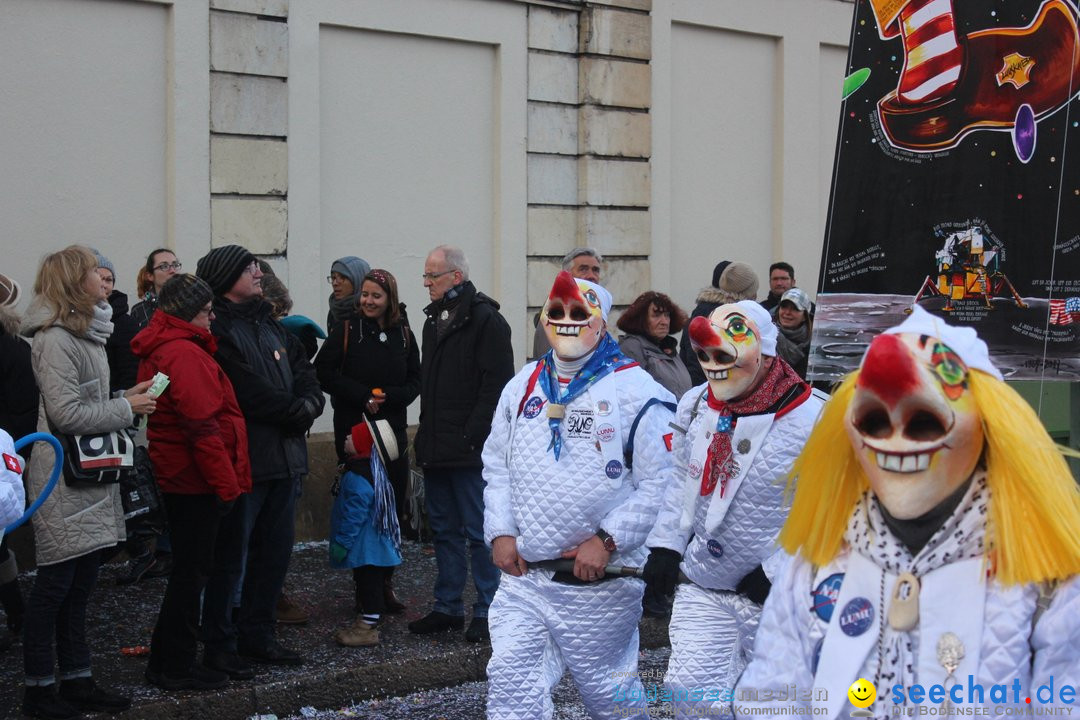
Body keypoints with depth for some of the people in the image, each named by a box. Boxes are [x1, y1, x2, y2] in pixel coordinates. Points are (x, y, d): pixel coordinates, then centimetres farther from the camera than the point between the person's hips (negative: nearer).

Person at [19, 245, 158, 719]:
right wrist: (126, 408, -13)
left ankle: (77, 680, 19)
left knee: (81, 580, 12)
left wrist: (126, 398, 7)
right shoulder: (56, 340, -15)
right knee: (56, 582, -2)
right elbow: (66, 414, -20)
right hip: (64, 480, -9)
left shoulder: (88, 334, 16)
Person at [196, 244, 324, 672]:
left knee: (275, 552, 14)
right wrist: (299, 410, -9)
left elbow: (304, 373, 12)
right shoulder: (217, 331, -11)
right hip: (243, 459, -8)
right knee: (230, 557, -1)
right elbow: (251, 392, -19)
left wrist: (309, 404, -9)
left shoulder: (271, 327, 17)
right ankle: (219, 645, 8)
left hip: (285, 458, 9)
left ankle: (257, 635, 26)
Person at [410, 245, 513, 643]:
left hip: (470, 449, -9)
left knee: (479, 532, -1)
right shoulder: (434, 318, 16)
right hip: (437, 447, 9)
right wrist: (427, 435, 14)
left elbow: (496, 384, -16)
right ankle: (448, 606, 22)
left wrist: (472, 437, -21)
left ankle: (488, 610, 7)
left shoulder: (485, 319, -10)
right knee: (444, 529, 14)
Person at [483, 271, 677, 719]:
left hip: (600, 581, -5)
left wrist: (607, 540, -16)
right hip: (523, 574, 5)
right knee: (510, 682, -1)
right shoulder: (523, 386, 10)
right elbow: (497, 466, 17)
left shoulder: (636, 392, -9)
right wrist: (500, 532, 4)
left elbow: (661, 483, -11)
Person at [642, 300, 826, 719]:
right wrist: (666, 544, 7)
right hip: (702, 589, 5)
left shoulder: (812, 421, -18)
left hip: (773, 595, -5)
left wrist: (777, 571, -15)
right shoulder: (696, 406, 2)